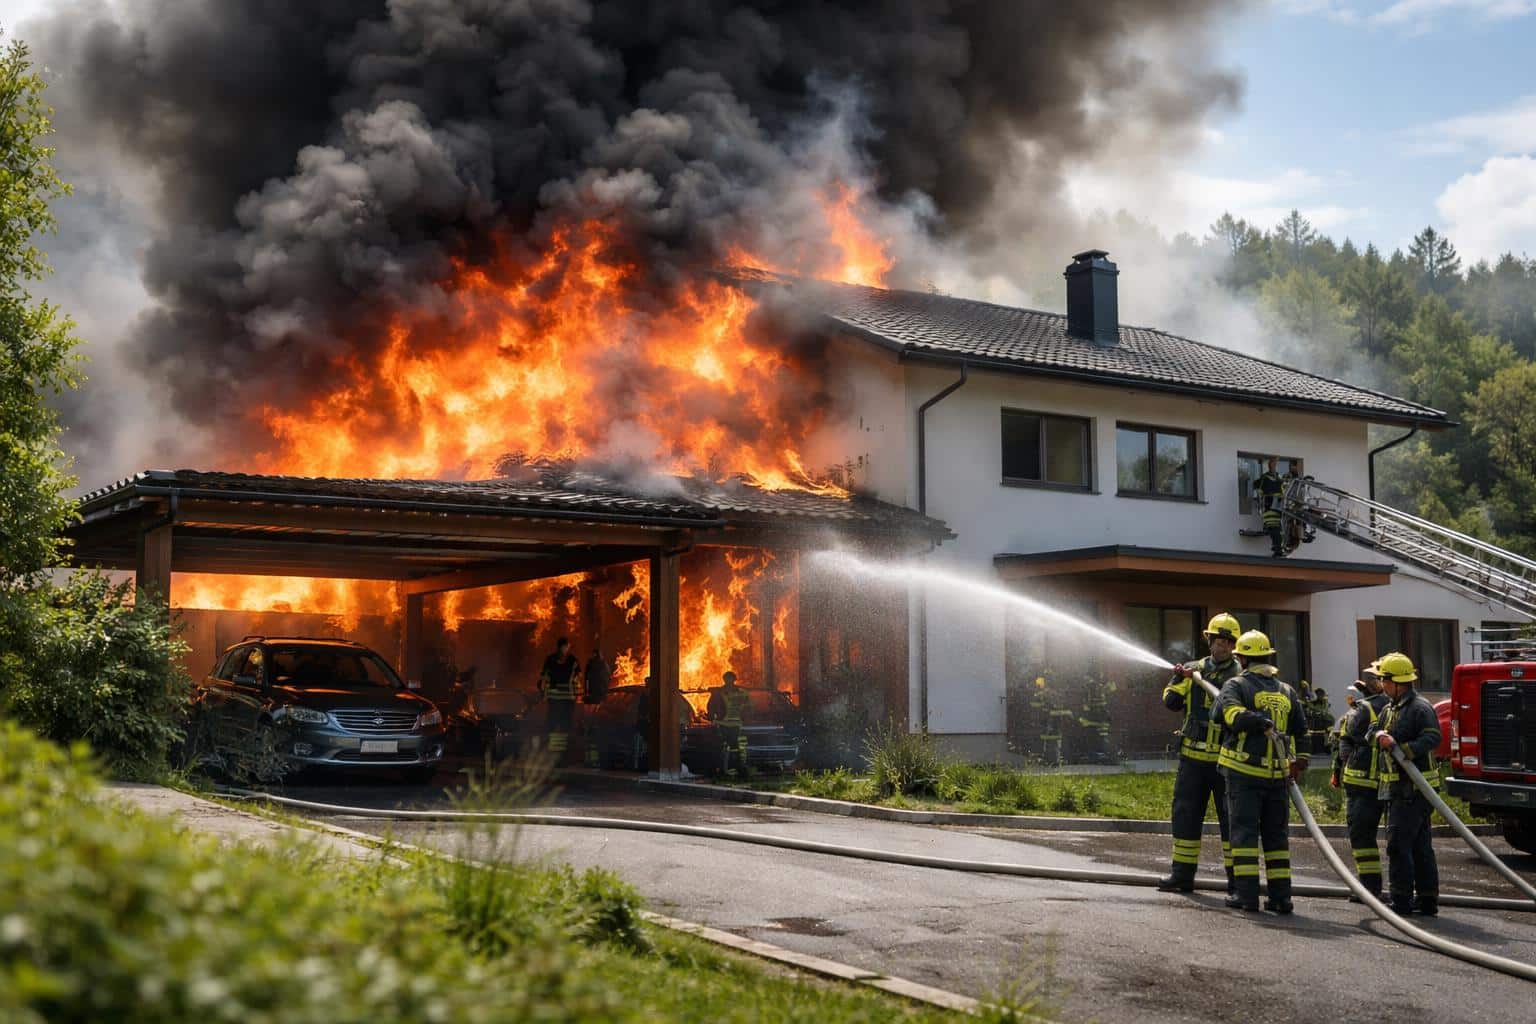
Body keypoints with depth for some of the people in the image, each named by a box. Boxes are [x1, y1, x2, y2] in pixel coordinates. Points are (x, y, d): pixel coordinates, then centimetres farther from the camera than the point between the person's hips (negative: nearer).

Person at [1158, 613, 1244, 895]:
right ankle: (1182, 874, 17)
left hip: (1226, 759, -3)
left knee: (1231, 818, 0)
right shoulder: (1193, 670, 8)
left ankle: (1236, 878, 7)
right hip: (1193, 756, 3)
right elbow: (1171, 702, 3)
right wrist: (1179, 679, -13)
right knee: (1186, 814, 8)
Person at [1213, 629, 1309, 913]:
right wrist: (1299, 763, 27)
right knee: (1276, 833, 10)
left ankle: (1246, 893, -4)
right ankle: (1281, 896, 9)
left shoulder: (1236, 685, -2)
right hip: (1277, 775, 4)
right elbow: (1301, 731, 18)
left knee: (1244, 831, -1)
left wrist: (1259, 722, -14)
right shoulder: (1286, 691, 14)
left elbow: (1231, 714, -22)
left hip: (1243, 773, -4)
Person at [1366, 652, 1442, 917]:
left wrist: (1403, 750, -31)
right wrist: (1380, 737, -10)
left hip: (1413, 788, -10)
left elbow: (1432, 738, -25)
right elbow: (1371, 733, 12)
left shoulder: (1420, 707, -12)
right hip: (1398, 787, 10)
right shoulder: (1392, 708, 18)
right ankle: (1427, 900, 19)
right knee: (1420, 845, 13)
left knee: (1398, 843, -10)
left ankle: (1402, 900, -6)